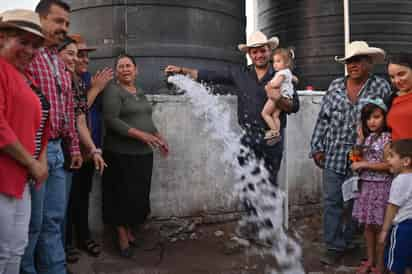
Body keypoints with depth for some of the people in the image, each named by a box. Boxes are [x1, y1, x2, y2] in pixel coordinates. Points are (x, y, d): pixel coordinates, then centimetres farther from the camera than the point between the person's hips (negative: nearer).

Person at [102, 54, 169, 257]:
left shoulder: (139, 93, 15)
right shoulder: (113, 90, -8)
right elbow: (111, 121, -19)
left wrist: (158, 137, 14)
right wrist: (140, 135, -23)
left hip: (143, 153, 7)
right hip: (121, 154, -7)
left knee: (139, 194, 11)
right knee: (122, 195, 1)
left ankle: (130, 230, 27)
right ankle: (122, 235, 16)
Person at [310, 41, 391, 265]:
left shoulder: (381, 87, -2)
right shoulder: (335, 86, 7)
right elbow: (323, 118, 8)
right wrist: (317, 147, 4)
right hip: (333, 156, 2)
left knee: (354, 203, 10)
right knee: (332, 201, 3)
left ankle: (345, 241, 29)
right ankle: (335, 246, 13)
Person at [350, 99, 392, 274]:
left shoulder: (387, 138, -12)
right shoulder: (366, 137, 8)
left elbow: (387, 164, -18)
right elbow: (357, 159, 3)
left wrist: (363, 164, -17)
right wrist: (360, 140, -4)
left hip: (381, 186, -6)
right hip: (365, 185, 6)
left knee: (380, 227, 4)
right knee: (368, 226, 14)